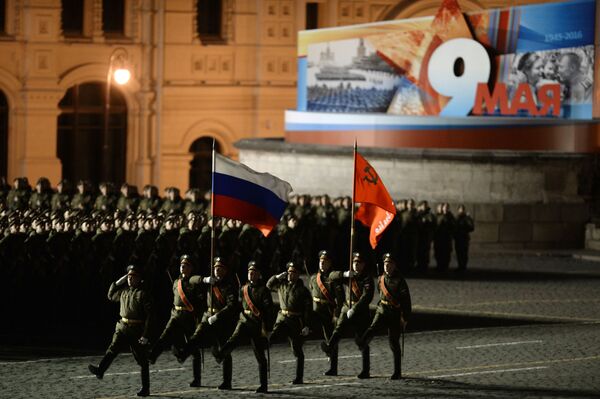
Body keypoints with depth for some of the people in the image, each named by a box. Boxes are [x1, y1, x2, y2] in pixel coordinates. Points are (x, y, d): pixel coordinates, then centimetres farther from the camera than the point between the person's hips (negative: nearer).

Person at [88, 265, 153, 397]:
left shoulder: (143, 294, -10)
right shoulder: (124, 291, 11)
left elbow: (149, 316, -13)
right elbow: (111, 295, 30)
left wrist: (145, 335, -19)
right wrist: (118, 282, 15)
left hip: (137, 331, -5)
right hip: (122, 327, 5)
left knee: (142, 360, 3)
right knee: (113, 349, -18)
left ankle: (145, 388, 9)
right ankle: (100, 370, -35)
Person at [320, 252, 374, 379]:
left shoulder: (367, 279, -8)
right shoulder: (350, 276, 12)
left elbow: (366, 297, -21)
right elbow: (332, 276, 6)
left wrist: (354, 310, -27)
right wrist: (344, 274, -13)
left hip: (361, 312, -5)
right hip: (347, 308, 5)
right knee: (339, 327, -25)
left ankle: (366, 370, 2)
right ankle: (329, 347, -47)